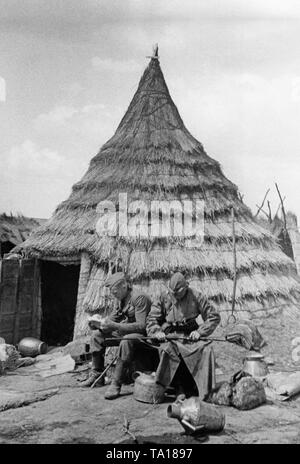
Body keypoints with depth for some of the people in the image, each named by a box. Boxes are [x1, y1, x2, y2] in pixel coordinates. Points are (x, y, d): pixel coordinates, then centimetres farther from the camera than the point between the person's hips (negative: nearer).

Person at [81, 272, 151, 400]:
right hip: (123, 332, 10)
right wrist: (99, 324, -6)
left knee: (126, 341, -40)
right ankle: (96, 375, 6)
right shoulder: (122, 300, 9)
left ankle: (116, 384, -34)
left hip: (140, 335, -9)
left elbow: (141, 325, -27)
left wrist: (115, 326, -33)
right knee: (97, 334, 4)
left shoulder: (139, 298, -18)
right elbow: (112, 319, 15)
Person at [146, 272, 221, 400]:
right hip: (170, 336, 0)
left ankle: (206, 390, -22)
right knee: (167, 350, -33)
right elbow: (151, 319, 6)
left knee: (206, 349, -28)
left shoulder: (196, 297, 0)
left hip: (191, 335, 0)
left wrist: (200, 331, -11)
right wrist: (157, 332, -15)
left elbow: (214, 316, 1)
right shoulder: (163, 298, 4)